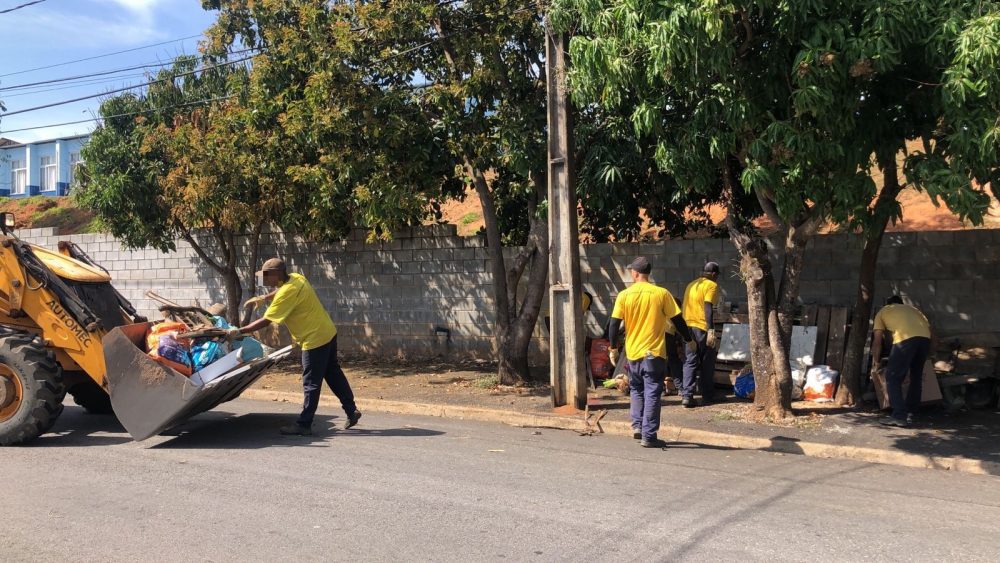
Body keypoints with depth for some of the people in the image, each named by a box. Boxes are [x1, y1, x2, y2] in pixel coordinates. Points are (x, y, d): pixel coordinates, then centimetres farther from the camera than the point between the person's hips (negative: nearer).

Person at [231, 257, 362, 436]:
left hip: (314, 340, -9)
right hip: (328, 332, 9)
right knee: (333, 374, 18)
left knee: (311, 383, -1)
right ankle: (351, 411, 24)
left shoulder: (288, 292, -23)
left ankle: (304, 425, 8)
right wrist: (262, 298, 22)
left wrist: (239, 331, -14)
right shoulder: (296, 278, 3)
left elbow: (265, 321, -21)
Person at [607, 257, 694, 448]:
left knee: (636, 390, 22)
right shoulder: (661, 294, -5)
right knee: (652, 393, 2)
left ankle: (637, 426, 14)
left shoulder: (624, 295, -3)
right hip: (654, 353, -2)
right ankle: (648, 436, 1)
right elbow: (678, 321, -1)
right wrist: (689, 340, 13)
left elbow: (614, 325, -3)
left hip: (632, 353, 2)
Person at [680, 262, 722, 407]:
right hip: (702, 328, -6)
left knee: (690, 362, 4)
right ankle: (707, 396, 15)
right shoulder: (711, 285, -5)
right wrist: (710, 330, -21)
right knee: (707, 364, 7)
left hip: (688, 326, 6)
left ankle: (687, 395, -7)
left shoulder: (691, 285, 17)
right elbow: (708, 307, -17)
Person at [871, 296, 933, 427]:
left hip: (905, 338, -5)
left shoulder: (883, 311, 26)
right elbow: (928, 326, 26)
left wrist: (875, 361, 32)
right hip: (925, 337, 5)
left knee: (893, 377, 3)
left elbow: (877, 341, 21)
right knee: (916, 377, 19)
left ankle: (899, 416, -4)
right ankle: (909, 415, 24)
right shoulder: (911, 308, 37)